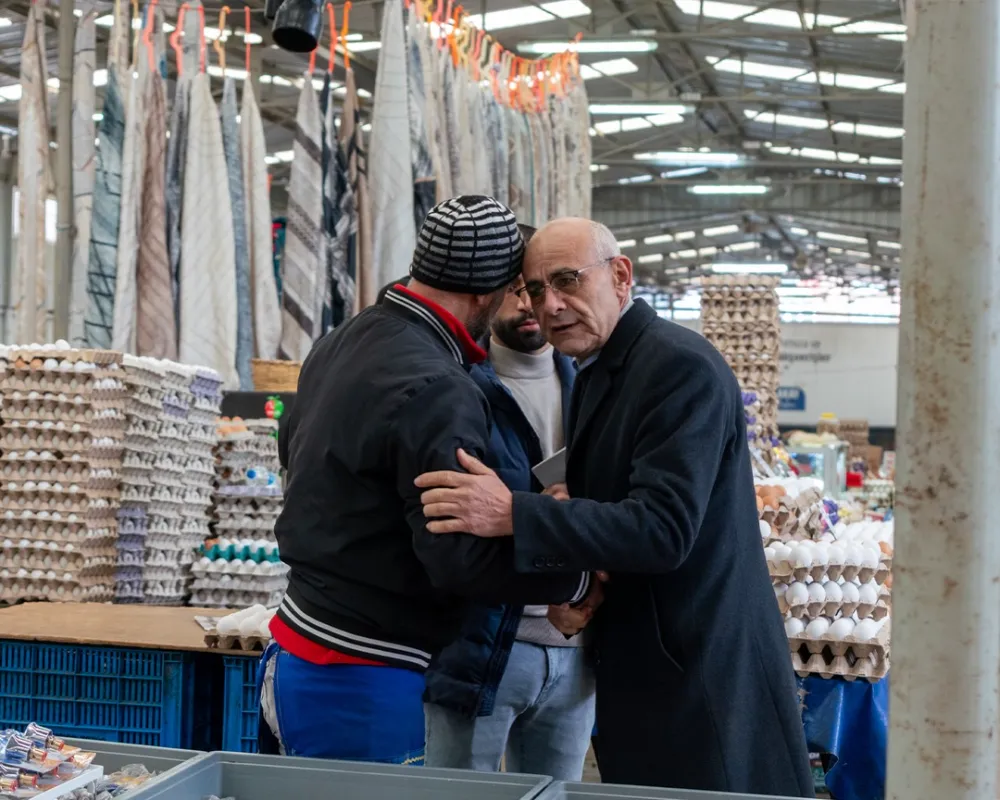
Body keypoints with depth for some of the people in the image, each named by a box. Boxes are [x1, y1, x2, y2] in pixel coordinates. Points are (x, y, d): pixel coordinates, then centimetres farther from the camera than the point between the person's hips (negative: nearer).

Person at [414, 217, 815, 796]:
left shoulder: (682, 368, -18)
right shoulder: (596, 370, 10)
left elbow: (663, 529, -27)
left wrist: (513, 515, -33)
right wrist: (578, 586, -6)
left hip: (703, 672, -9)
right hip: (643, 665, 9)